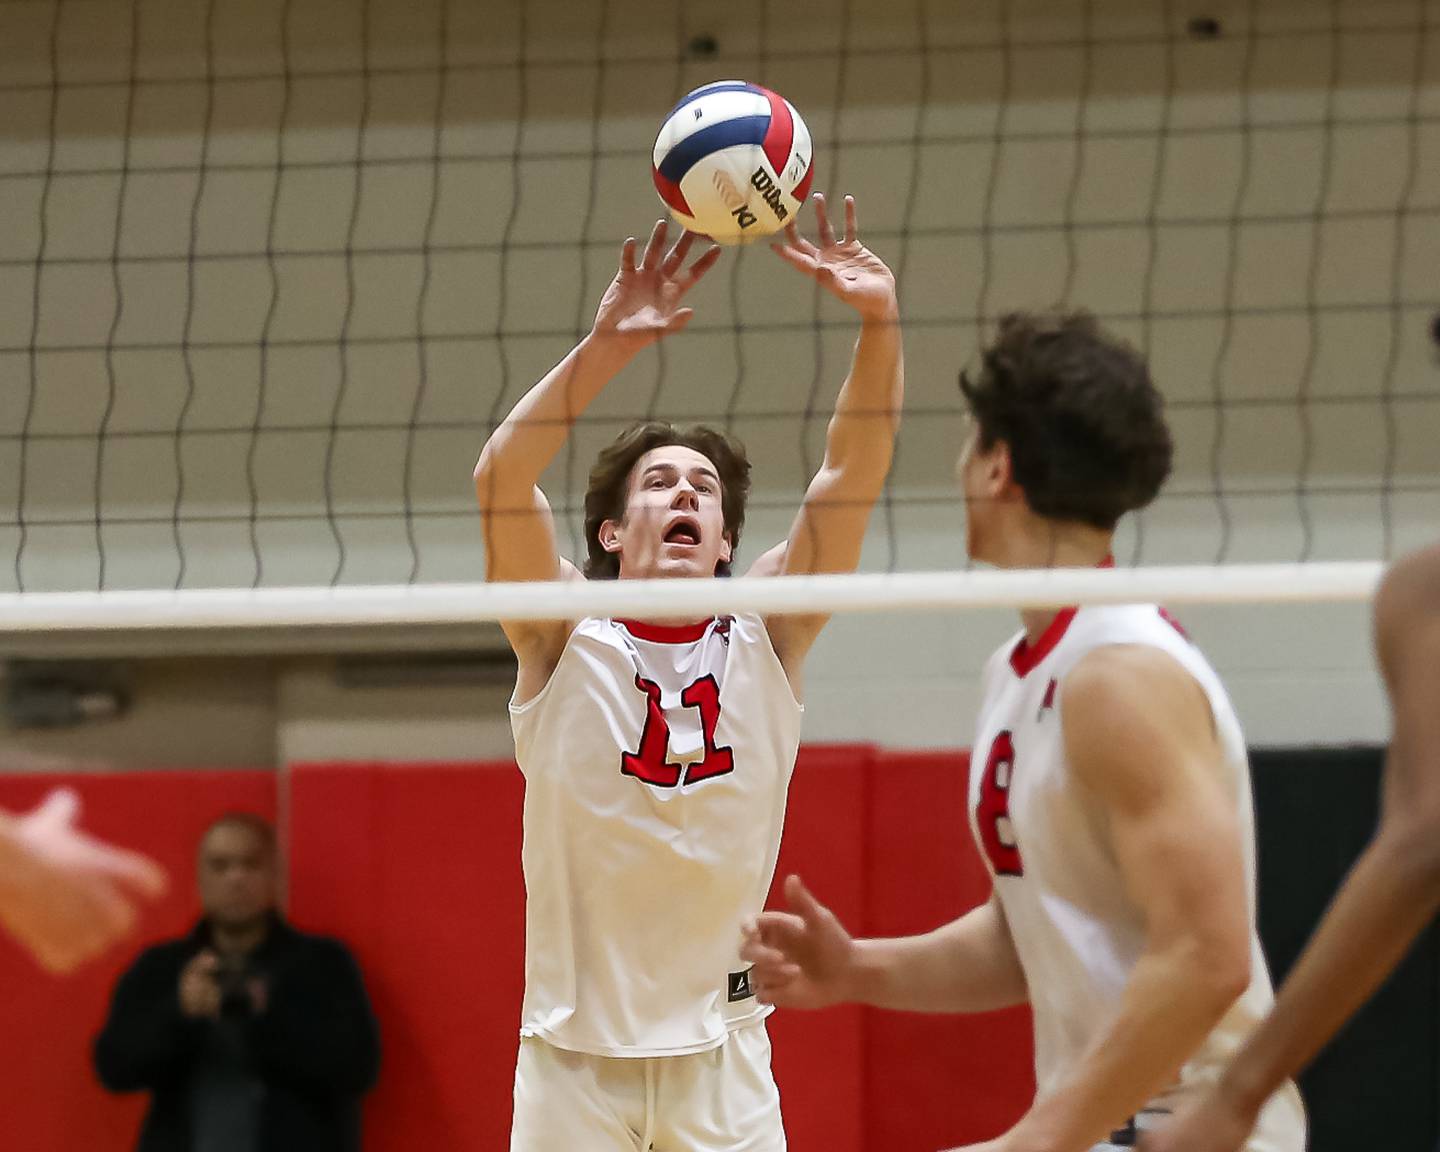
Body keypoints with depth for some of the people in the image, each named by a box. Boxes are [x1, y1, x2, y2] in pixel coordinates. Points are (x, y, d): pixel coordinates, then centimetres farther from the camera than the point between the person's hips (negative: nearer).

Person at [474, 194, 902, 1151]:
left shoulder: (765, 640, 3)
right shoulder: (566, 640, -3)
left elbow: (854, 472, -7)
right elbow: (502, 480, -19)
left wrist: (879, 320, -22)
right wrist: (607, 345, -30)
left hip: (722, 1046, 2)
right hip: (575, 1045, -2)